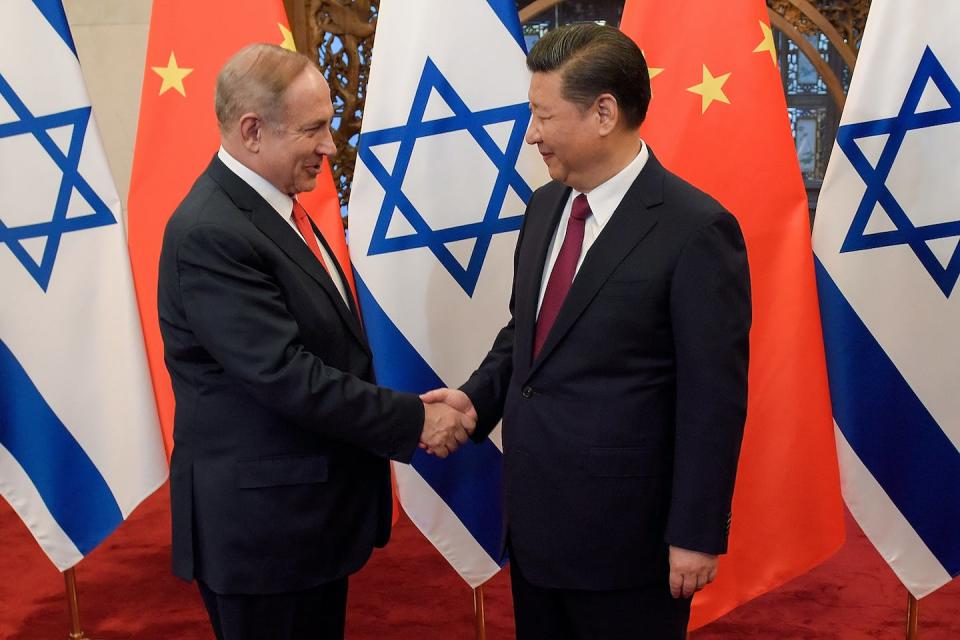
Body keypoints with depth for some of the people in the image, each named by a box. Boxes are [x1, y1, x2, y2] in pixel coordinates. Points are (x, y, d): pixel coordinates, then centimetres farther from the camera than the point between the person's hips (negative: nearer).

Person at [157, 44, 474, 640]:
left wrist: (397, 419, 8)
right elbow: (287, 376, -26)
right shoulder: (210, 234, -23)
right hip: (260, 521, -9)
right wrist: (414, 420, -18)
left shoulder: (273, 206, 7)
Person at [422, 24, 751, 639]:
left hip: (625, 531, -7)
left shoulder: (696, 230, -17)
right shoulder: (544, 206, 6)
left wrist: (696, 534, -13)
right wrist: (478, 398, -2)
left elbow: (714, 399, -16)